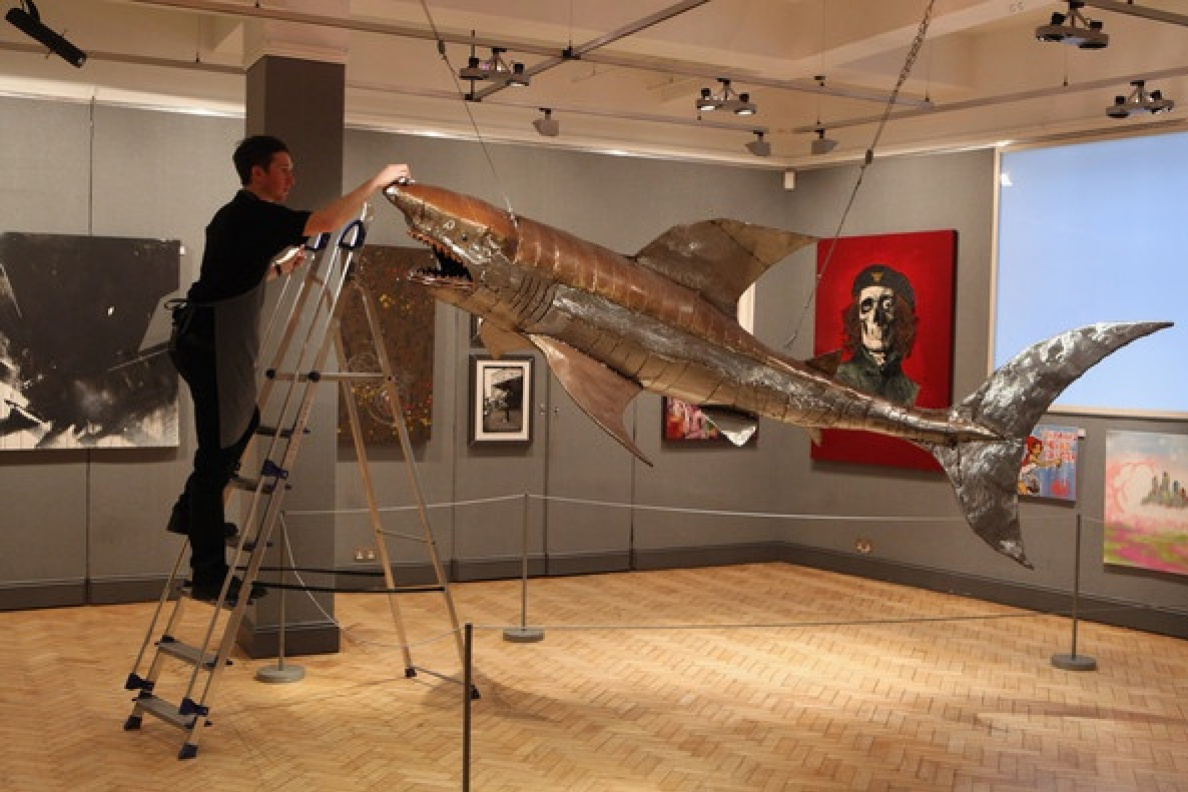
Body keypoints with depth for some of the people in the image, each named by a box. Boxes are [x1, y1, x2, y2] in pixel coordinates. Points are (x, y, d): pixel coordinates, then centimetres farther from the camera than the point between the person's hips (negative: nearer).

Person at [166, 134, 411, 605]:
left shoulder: (239, 217, 17)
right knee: (217, 451, -7)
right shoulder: (254, 215, -13)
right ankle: (209, 575, -3)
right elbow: (327, 222, -24)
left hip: (201, 339, 10)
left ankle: (190, 512, 32)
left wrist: (278, 268, 16)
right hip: (213, 342, -10)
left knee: (243, 422, 25)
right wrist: (377, 182, -15)